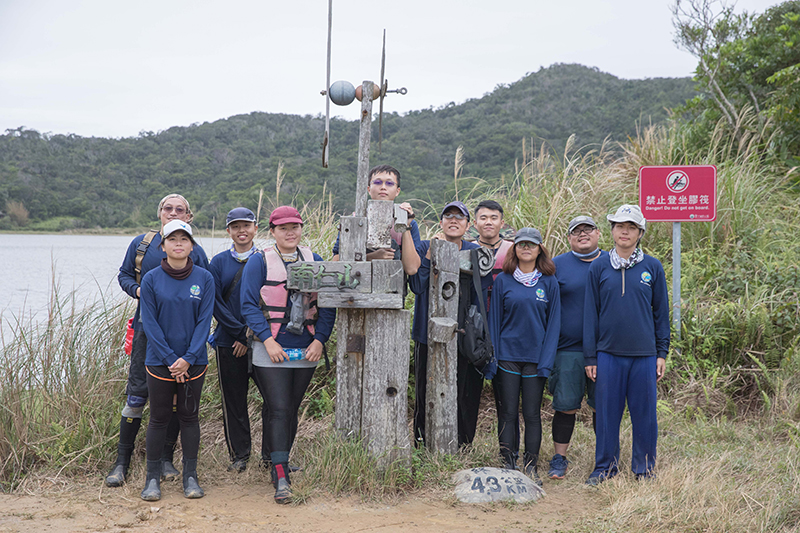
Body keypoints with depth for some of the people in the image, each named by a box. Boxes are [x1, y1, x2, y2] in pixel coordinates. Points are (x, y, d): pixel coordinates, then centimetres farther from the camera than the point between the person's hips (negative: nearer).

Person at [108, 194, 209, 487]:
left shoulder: (196, 252, 4)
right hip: (147, 328, 0)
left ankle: (166, 459, 19)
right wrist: (137, 289, -6)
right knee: (136, 394, -3)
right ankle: (122, 461, 8)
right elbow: (124, 275, 14)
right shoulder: (141, 243, 6)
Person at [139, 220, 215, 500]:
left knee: (189, 416, 9)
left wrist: (188, 358, -12)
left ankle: (190, 476, 18)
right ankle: (153, 478, 16)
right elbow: (150, 323, -5)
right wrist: (170, 360, -12)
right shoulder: (151, 279, -3)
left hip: (194, 361, 1)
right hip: (159, 360, -1)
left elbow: (204, 320, -3)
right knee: (159, 417, 5)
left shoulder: (204, 278, -1)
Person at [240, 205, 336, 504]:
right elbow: (249, 305, -7)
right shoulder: (259, 263, -2)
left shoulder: (315, 262, 8)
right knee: (279, 411, -9)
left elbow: (328, 305, 7)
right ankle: (281, 478, -8)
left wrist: (320, 339, -4)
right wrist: (268, 339, -16)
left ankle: (280, 466, 26)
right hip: (272, 351, -4)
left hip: (306, 352, 4)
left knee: (291, 411, 12)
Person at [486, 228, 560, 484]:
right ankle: (507, 466, 11)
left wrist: (546, 360, -6)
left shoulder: (549, 282, 3)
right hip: (508, 355, 0)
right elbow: (495, 319, 5)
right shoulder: (503, 280, 3)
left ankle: (531, 467, 13)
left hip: (535, 357, 0)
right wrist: (493, 357, -2)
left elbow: (553, 322, 3)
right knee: (508, 412, 3)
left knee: (532, 414, 4)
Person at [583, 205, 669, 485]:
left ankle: (644, 468, 19)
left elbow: (661, 312, 9)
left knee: (644, 412, 5)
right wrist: (590, 357, 3)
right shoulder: (599, 268, 5)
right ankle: (605, 466, 18)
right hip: (608, 353, 0)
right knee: (607, 412, 5)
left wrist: (662, 352, 4)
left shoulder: (653, 267, 5)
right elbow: (590, 313, 6)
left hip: (644, 355, 0)